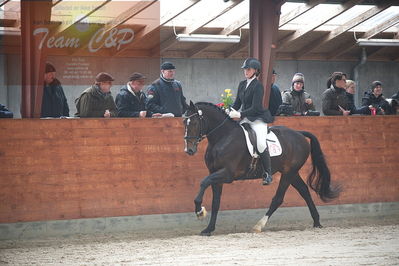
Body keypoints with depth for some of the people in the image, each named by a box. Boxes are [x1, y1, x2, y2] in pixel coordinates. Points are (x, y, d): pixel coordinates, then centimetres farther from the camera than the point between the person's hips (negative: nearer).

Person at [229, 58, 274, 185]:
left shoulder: (258, 86, -11)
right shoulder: (242, 84, 11)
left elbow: (255, 108, -18)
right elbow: (238, 102, 17)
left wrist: (240, 114, -26)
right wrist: (231, 111, -3)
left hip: (258, 119, -8)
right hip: (245, 119, 8)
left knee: (260, 143, -25)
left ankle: (268, 174, -16)